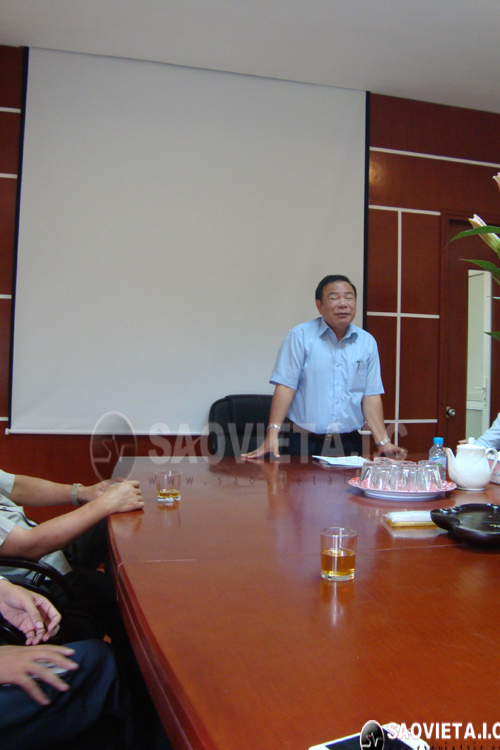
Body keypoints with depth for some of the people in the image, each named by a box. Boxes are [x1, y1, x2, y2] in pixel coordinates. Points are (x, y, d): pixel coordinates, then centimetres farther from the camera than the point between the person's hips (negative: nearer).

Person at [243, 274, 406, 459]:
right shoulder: (300, 336, -5)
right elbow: (285, 386, -10)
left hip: (350, 443, 3)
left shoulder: (367, 342, 6)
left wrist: (384, 443, -2)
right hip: (306, 442, -3)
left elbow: (371, 396, 5)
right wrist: (272, 435, -18)